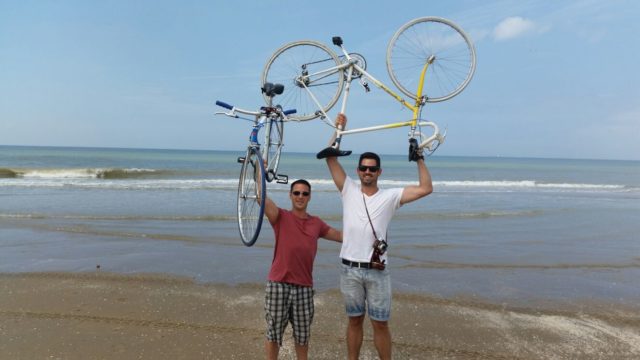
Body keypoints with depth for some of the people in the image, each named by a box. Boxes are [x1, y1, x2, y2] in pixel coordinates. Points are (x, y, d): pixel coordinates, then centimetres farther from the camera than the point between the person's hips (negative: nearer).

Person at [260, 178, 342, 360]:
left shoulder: (317, 223, 9)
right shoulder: (281, 217, -2)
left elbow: (340, 235, 20)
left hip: (304, 287, 3)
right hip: (278, 285, -3)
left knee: (303, 334, 16)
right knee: (274, 332, 9)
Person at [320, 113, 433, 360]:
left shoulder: (390, 197, 0)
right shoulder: (349, 190, 2)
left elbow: (426, 188, -5)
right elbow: (330, 157, -1)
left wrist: (419, 160, -6)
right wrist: (339, 129, -4)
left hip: (377, 271, -1)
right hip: (350, 270, 1)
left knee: (380, 324, 9)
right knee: (355, 320, 16)